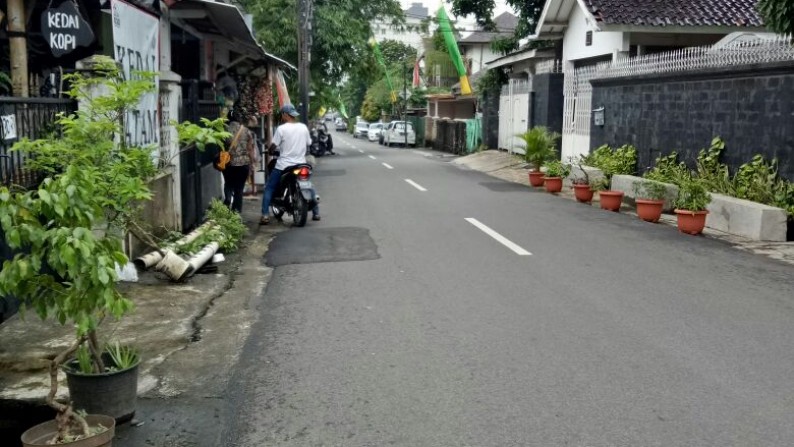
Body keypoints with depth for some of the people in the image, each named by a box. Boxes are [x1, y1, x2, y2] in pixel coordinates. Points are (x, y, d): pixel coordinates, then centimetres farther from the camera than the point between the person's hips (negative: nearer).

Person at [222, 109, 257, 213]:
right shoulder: (246, 131, -1)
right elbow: (250, 149, 0)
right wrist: (252, 164, 6)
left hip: (228, 163, 0)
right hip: (243, 163, 0)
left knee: (228, 184, 21)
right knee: (239, 189, 7)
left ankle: (227, 199, -4)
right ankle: (236, 211, 7)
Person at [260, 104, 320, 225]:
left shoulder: (281, 128, -9)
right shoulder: (303, 127, 4)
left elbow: (273, 146, -7)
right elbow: (308, 144, 11)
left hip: (284, 166, -4)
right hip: (301, 164, 4)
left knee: (269, 188, 5)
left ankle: (265, 215, -6)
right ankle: (316, 212, 19)